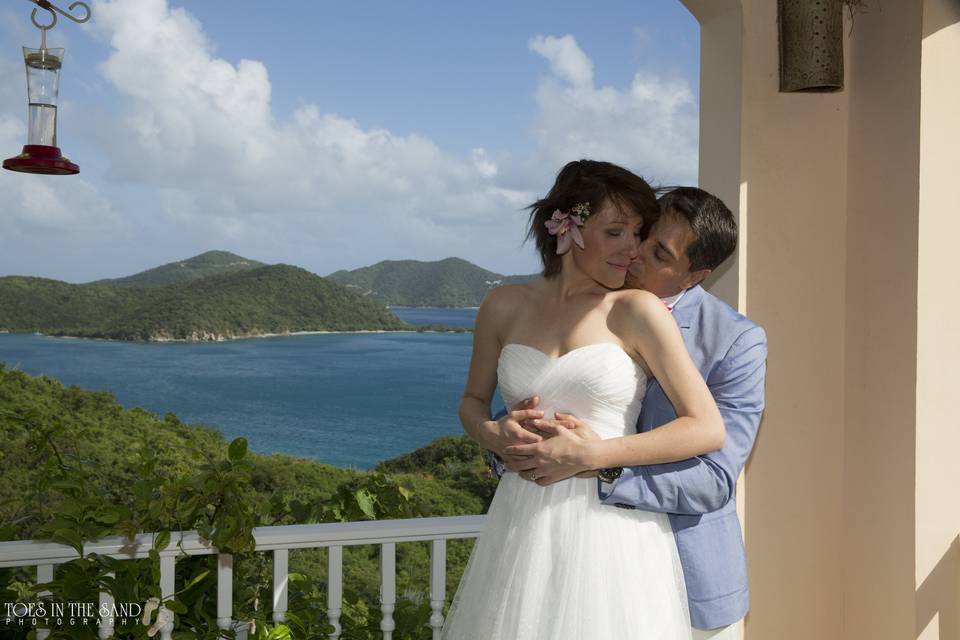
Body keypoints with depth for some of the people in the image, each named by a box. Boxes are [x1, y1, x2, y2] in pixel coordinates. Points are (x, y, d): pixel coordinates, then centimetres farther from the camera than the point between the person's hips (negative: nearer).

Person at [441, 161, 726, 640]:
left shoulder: (637, 311, -7)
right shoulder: (504, 307, 3)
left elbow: (708, 429, -9)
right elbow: (472, 402, 16)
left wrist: (593, 453, -16)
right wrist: (494, 433, -7)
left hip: (613, 525, -3)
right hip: (523, 524, 3)